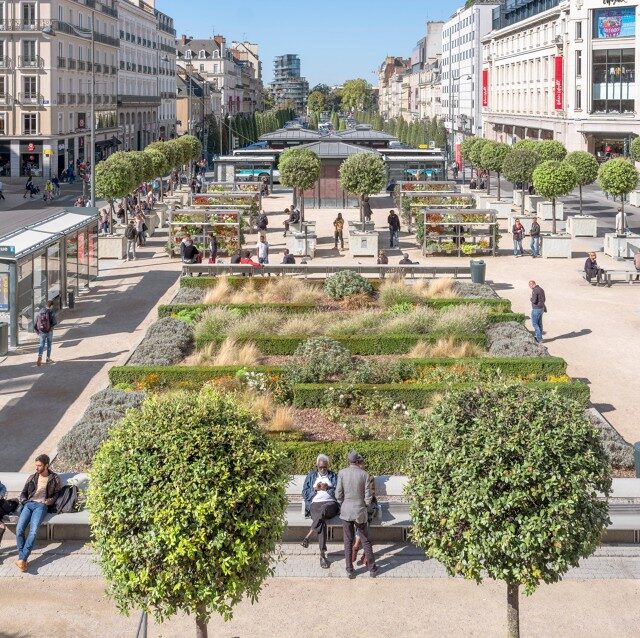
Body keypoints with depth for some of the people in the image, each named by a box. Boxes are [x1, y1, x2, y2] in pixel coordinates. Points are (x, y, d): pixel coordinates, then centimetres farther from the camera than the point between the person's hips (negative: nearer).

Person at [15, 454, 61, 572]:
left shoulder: (55, 479, 10)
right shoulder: (32, 477, 20)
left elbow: (58, 494, 11)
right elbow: (23, 493, 24)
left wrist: (50, 501, -6)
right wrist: (24, 501, 5)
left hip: (41, 506, -4)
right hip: (29, 504, 4)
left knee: (33, 531, -28)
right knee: (19, 529, -23)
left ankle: (22, 559, -32)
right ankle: (22, 558, -21)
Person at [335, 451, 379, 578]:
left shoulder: (342, 473, -6)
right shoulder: (364, 474, -7)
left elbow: (338, 494, -5)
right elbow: (368, 496, -5)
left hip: (346, 511, 0)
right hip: (360, 511, 0)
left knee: (348, 541, 9)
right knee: (366, 540, 13)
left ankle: (350, 571, 11)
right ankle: (372, 569, 19)